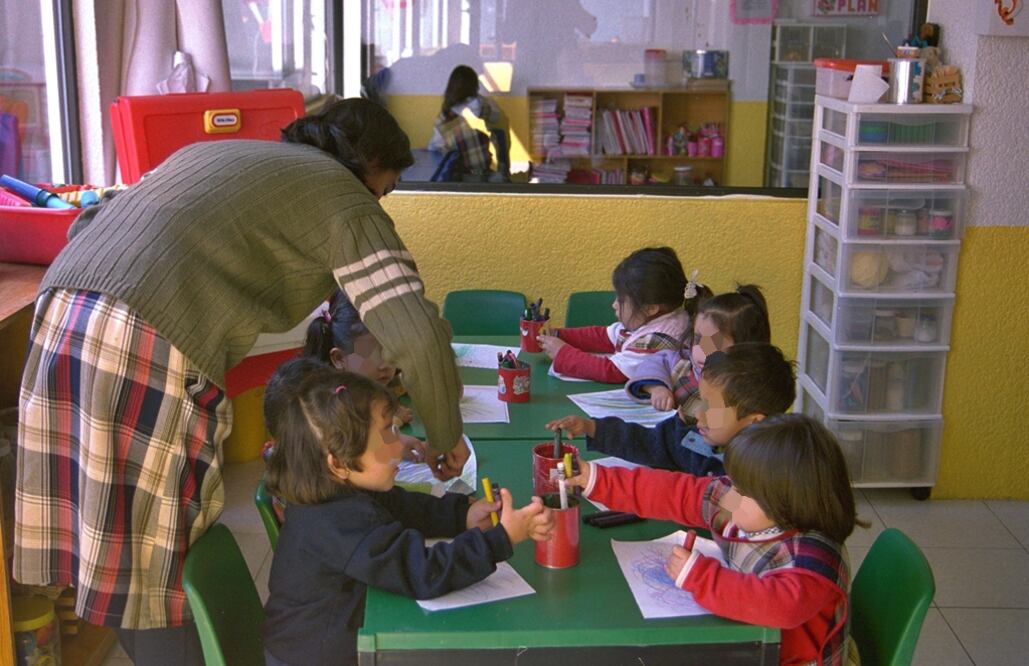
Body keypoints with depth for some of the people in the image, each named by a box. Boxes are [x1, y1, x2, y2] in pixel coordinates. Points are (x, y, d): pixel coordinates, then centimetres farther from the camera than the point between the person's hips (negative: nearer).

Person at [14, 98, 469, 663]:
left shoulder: (211, 151, 30)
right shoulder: (346, 201, 8)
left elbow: (89, 225, 28)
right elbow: (417, 336, -1)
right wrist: (446, 438, 13)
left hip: (59, 312, 8)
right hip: (151, 347, -7)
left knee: (112, 548, 17)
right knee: (163, 558, 6)